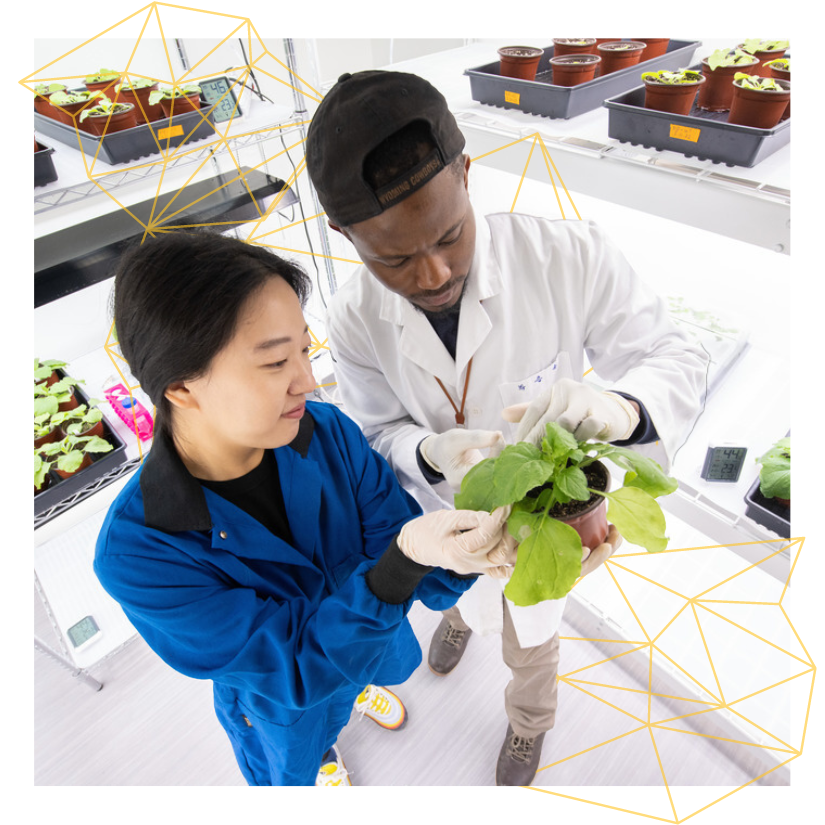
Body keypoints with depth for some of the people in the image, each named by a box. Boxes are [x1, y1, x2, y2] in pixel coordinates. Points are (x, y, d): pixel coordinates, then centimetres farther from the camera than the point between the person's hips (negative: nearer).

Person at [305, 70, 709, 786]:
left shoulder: (570, 257, -32)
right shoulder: (355, 319, -24)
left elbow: (673, 358, -22)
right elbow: (382, 430, -12)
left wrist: (617, 409, -46)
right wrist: (434, 453, -36)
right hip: (444, 512, 2)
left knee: (529, 638, 29)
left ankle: (530, 721, 67)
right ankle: (461, 617, 79)